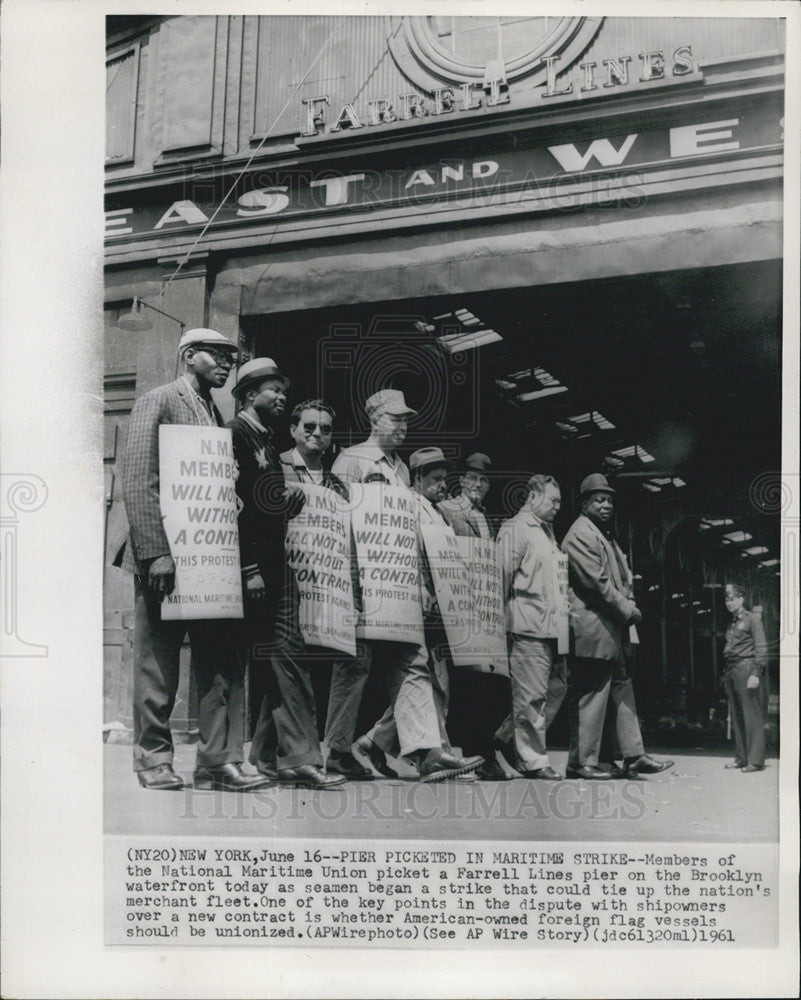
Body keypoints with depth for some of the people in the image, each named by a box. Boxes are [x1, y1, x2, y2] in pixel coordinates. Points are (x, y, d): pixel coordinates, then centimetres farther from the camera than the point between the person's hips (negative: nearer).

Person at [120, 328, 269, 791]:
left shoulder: (219, 415, 20)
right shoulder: (157, 401, -1)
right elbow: (138, 482, -10)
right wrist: (157, 553, -19)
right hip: (166, 558, -7)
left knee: (225, 663, 2)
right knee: (158, 666, 1)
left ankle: (219, 762, 6)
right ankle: (154, 760, 12)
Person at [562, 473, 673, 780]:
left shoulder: (606, 535, 21)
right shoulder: (580, 535, -11)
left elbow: (622, 578, 23)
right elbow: (597, 582, -18)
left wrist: (629, 605, 4)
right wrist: (628, 611, -12)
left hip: (615, 629, 10)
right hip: (593, 630, -10)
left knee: (623, 691, 11)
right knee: (592, 696, -6)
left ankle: (634, 755, 16)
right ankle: (583, 762, 0)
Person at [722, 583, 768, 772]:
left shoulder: (752, 618, -1)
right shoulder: (732, 623, 21)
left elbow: (761, 648, -7)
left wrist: (756, 674, -15)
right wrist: (726, 674, 13)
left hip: (746, 667, -8)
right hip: (731, 670, 8)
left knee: (752, 716, -8)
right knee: (736, 716, 8)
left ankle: (755, 760, -8)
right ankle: (742, 758, 12)